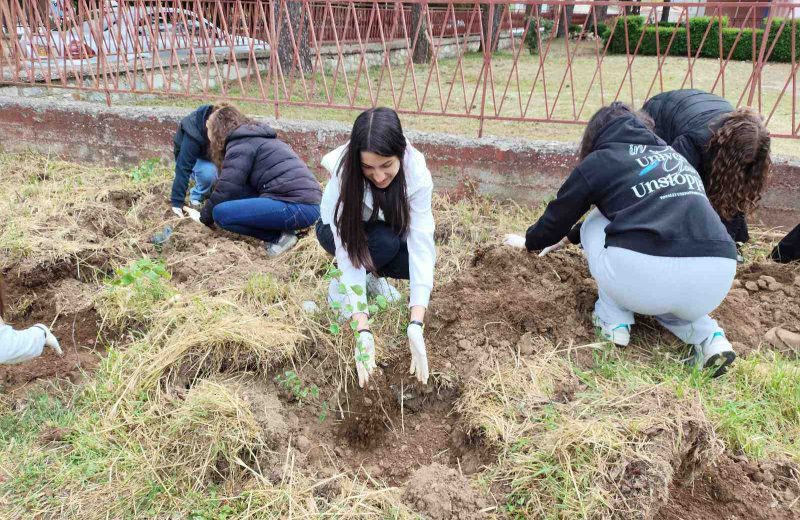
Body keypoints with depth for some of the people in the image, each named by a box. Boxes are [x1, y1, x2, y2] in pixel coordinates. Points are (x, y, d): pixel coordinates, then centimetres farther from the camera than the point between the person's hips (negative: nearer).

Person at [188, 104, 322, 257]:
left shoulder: (240, 144, -1)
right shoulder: (256, 137, 27)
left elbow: (226, 190, -5)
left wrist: (204, 218, 10)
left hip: (299, 207, -9)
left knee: (221, 213, -11)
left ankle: (279, 236, -4)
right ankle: (279, 227, 7)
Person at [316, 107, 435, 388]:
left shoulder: (416, 172, -32)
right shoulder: (344, 174, -36)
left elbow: (421, 246, -37)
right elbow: (348, 251, -39)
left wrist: (415, 326, -47)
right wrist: (364, 331, -46)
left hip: (388, 230, 3)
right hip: (339, 230, -2)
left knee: (419, 259, -28)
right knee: (385, 243, -35)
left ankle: (372, 276, 2)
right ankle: (340, 284, -6)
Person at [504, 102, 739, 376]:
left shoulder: (599, 161, 12)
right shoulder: (675, 156, 30)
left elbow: (558, 217, 22)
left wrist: (529, 241, 45)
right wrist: (570, 237, 54)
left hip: (643, 273, -5)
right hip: (717, 280, 6)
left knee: (595, 225, 25)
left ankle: (613, 321, 19)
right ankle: (707, 336, 13)